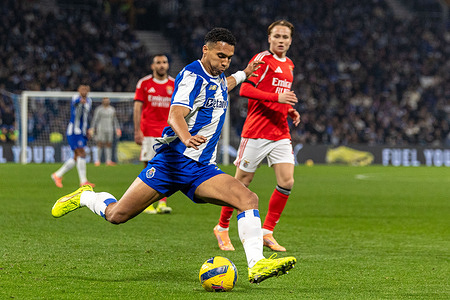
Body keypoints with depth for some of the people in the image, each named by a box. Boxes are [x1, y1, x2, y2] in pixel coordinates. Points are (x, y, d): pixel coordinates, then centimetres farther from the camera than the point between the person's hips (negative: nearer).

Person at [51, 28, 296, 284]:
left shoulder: (217, 77, 15)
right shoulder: (192, 75, -11)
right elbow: (176, 114, -29)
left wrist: (243, 75, 47)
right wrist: (186, 137, -48)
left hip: (203, 169, 7)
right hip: (172, 161, -7)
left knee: (249, 198, -19)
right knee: (117, 215, -5)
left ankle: (257, 265, -26)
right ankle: (84, 197, 28)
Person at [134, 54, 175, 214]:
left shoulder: (174, 85, 9)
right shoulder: (144, 83, 3)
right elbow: (137, 108, 1)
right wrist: (137, 131, -7)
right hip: (149, 132, -2)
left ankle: (162, 203, -5)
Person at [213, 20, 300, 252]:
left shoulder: (289, 65, 17)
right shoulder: (263, 59, -7)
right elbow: (245, 89, -18)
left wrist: (290, 110, 10)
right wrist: (277, 97, -25)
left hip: (281, 134, 7)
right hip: (256, 132, -7)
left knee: (287, 182, -6)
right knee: (242, 181, 0)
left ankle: (267, 233, 4)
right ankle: (222, 228, 18)